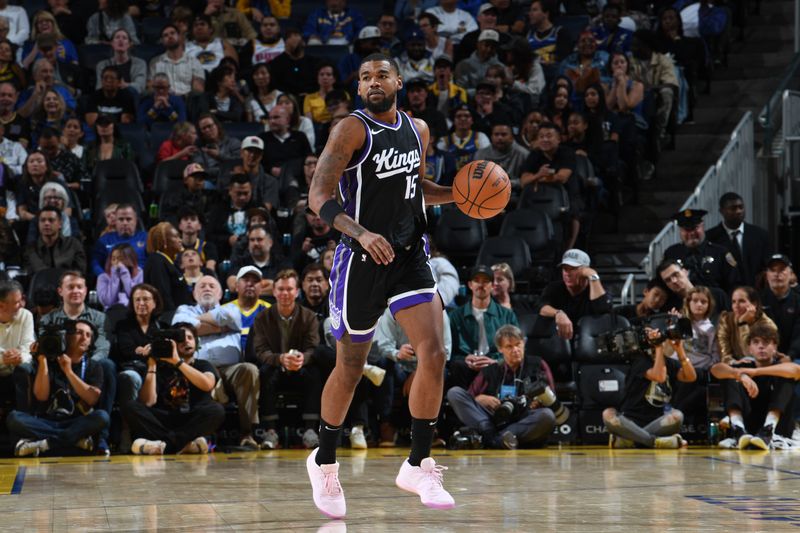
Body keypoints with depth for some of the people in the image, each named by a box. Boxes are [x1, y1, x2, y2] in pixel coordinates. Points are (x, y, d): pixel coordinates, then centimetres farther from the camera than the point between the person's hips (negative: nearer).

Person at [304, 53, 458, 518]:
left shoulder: (418, 130, 9)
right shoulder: (353, 129, -10)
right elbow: (319, 196, -18)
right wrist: (362, 234, -33)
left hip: (410, 256, 5)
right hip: (362, 259, -4)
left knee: (434, 355, -11)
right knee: (351, 368, 6)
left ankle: (419, 466, -2)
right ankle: (325, 461, 27)